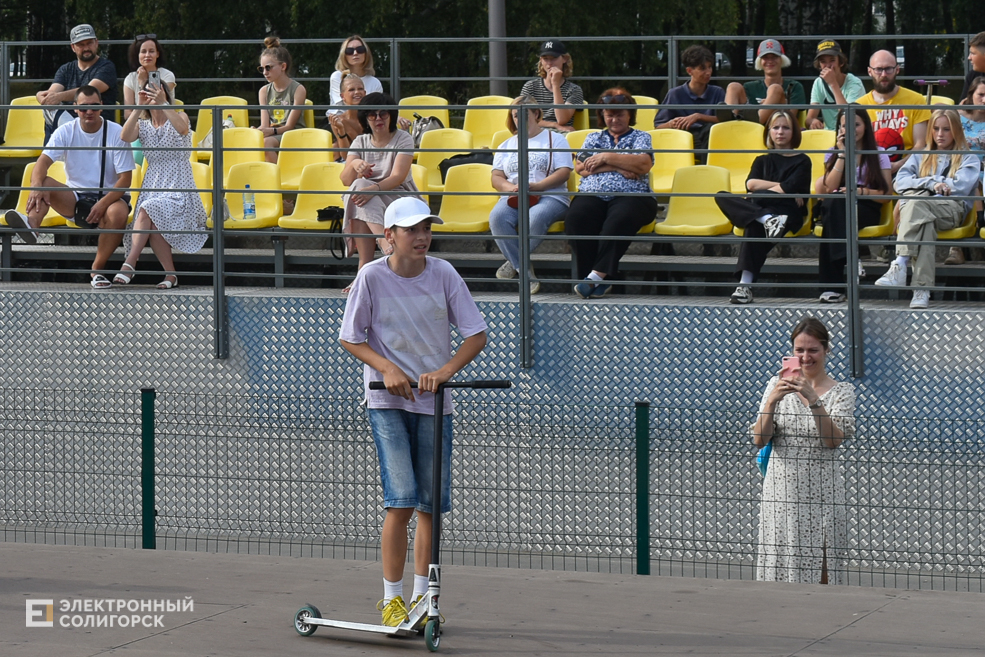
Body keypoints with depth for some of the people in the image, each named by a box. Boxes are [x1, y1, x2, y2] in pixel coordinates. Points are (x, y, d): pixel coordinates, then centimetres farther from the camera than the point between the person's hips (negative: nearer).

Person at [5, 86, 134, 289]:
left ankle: (97, 269, -24)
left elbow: (125, 177, -10)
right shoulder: (65, 132, -1)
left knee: (118, 212, -37)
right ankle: (31, 223, -55)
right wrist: (36, 186, -38)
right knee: (44, 183, -24)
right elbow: (43, 161, -15)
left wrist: (104, 203, -26)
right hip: (75, 199, 2)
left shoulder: (116, 133, -6)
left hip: (108, 196, -2)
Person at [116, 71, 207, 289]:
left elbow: (182, 128, -24)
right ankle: (170, 274, -23)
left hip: (179, 190, -3)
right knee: (151, 222, -27)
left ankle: (130, 263, -31)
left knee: (148, 210, -30)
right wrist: (139, 106, -20)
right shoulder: (142, 124, 12)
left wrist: (163, 103, -35)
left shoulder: (179, 117, 2)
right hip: (152, 187, 3)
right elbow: (125, 137, -11)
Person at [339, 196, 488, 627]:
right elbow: (350, 339, 0)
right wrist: (388, 369, -15)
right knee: (401, 502, -13)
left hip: (434, 401, 3)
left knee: (431, 505, 5)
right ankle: (392, 599, -3)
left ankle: (421, 596, 19)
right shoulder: (371, 277, -7)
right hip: (387, 401, -3)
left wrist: (445, 370, -17)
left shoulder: (443, 275, -2)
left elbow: (476, 335, -1)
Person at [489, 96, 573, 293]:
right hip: (513, 198, 3)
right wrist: (511, 188, -9)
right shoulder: (507, 145, 26)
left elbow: (564, 173, 0)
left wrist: (535, 186, -14)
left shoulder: (555, 140, 13)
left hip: (550, 197, -3)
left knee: (536, 218, -40)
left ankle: (515, 262, -18)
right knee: (497, 217, -32)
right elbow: (496, 178, 15)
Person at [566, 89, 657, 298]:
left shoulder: (641, 137, 18)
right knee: (576, 218, -33)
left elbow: (643, 165, -3)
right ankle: (601, 281, -32)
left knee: (620, 218, -40)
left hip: (631, 196, -2)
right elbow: (580, 167, 7)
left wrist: (607, 158, -4)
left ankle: (597, 275, -41)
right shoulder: (594, 138, 25)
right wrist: (618, 168, -3)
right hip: (592, 195, 2)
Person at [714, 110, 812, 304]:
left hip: (790, 214, -5)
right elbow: (751, 184, 5)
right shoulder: (762, 161, 26)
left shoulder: (801, 161, 13)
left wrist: (764, 190, -4)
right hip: (762, 209, 5)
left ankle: (745, 285, -52)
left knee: (755, 228, -39)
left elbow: (791, 188, -5)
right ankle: (767, 219, -45)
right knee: (722, 197, -22)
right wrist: (782, 187, -4)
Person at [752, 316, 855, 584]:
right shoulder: (778, 385, 8)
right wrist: (772, 401, -14)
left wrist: (812, 399, -21)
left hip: (821, 494, -2)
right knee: (778, 570, 2)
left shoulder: (842, 391, 2)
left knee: (819, 572, -3)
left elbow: (834, 440, -12)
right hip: (781, 493, 2)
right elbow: (759, 440, 1)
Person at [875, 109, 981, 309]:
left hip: (952, 210, -3)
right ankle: (922, 289, -51)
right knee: (926, 224, -38)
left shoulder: (968, 158, 19)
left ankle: (900, 265, -50)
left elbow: (961, 187, -2)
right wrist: (932, 183, -6)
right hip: (921, 210, 3)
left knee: (915, 202, -36)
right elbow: (900, 182, 11)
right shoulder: (921, 156, 29)